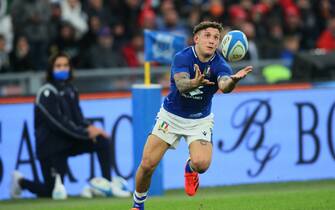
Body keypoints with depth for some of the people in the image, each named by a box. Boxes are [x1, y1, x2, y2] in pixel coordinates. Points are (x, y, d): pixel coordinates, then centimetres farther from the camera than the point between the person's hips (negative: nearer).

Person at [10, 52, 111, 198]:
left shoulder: (70, 90, 7)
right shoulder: (46, 93, -16)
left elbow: (78, 118, 5)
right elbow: (58, 123, -23)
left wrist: (89, 127, -18)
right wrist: (86, 133, -25)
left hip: (68, 142, 7)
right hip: (50, 146, -7)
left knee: (102, 140, -14)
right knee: (53, 192, -5)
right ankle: (20, 182, 22)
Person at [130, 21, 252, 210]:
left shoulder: (220, 66, -17)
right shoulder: (182, 58, -19)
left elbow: (224, 86, -38)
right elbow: (181, 84, -36)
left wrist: (234, 80, -62)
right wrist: (194, 83, -59)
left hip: (200, 120, 0)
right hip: (171, 116, 0)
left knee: (201, 163, -24)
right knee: (148, 164, -7)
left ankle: (190, 169, 15)